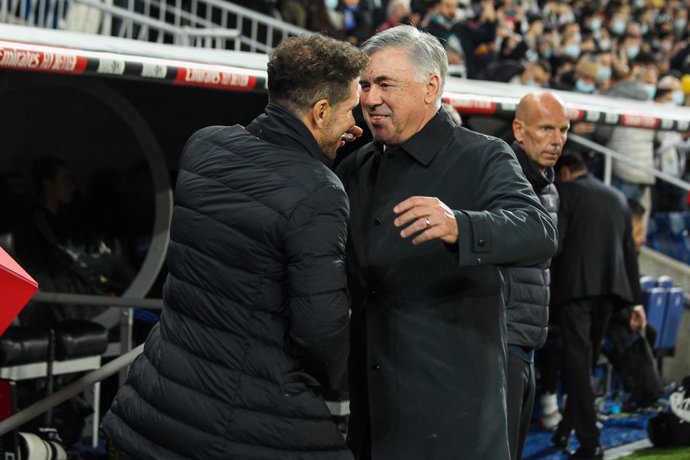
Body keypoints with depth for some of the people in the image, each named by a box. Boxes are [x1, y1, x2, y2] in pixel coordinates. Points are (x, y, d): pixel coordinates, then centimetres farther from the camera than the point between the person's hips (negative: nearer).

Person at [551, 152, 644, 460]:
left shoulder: (564, 192, -1)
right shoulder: (617, 198, 17)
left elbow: (553, 244, -11)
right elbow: (629, 251, 16)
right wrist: (634, 299, 17)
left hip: (575, 285, -6)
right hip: (610, 287, 6)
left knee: (578, 359, -6)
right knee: (586, 358, 17)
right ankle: (566, 428, 26)